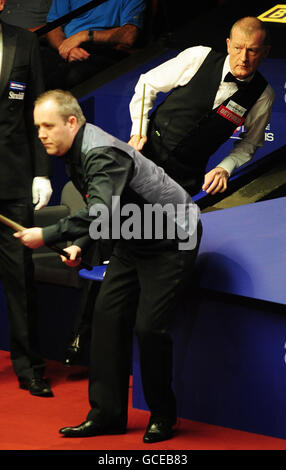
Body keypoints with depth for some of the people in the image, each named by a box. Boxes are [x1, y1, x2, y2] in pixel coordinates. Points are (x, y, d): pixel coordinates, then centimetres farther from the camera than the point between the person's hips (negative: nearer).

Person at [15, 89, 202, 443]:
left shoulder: (103, 155, -29)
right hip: (133, 240, 10)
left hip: (172, 239, -10)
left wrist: (47, 236, -42)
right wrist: (81, 245, -1)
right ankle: (107, 414, 3)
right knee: (108, 314, 0)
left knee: (149, 326, -13)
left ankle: (162, 417, 5)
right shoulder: (74, 152, 2)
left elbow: (102, 214, -44)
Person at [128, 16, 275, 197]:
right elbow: (148, 84, 2)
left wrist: (225, 168, -7)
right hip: (150, 146, -1)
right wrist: (138, 132, -6)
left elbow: (250, 141, 11)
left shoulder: (263, 96, -6)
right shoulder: (198, 57, -10)